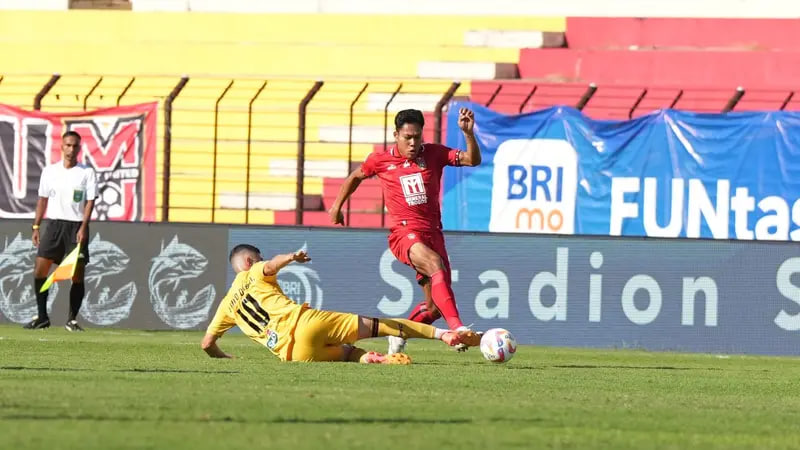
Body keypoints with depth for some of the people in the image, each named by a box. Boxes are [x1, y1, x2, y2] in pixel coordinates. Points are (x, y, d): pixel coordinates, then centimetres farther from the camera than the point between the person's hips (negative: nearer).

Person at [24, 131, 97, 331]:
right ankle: (41, 317, 1)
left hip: (77, 226, -2)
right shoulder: (49, 171, 8)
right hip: (54, 223, 2)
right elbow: (43, 200, 13)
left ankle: (72, 320, 7)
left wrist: (83, 228, -15)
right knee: (40, 269, -7)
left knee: (77, 275, -3)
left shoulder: (87, 173, 0)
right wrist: (36, 227, 8)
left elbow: (90, 201, -4)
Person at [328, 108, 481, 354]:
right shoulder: (380, 160, 4)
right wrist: (337, 206, 30)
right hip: (404, 233, -4)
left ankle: (399, 334, 32)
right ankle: (457, 328, -48)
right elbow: (356, 176, 23)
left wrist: (468, 133, -20)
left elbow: (473, 160, -4)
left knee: (435, 307, 3)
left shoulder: (434, 154, 5)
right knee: (436, 265, -35)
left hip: (433, 233, 4)